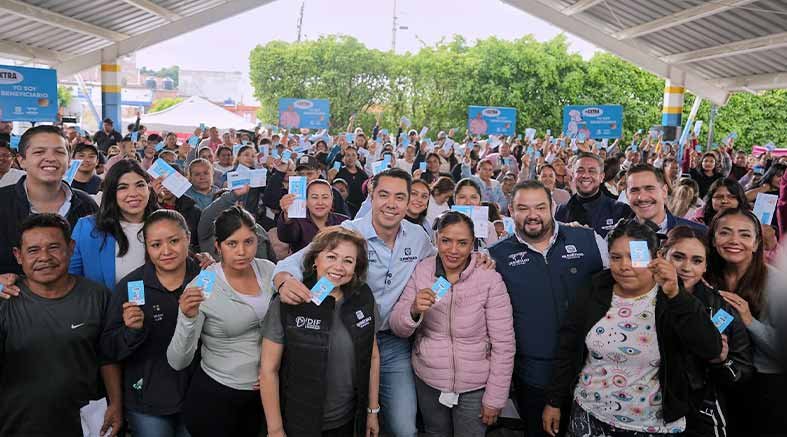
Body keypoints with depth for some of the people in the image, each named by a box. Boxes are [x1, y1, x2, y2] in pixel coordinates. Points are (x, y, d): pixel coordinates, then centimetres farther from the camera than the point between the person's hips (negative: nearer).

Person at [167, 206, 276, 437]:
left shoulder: (268, 270, -7)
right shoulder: (202, 289, -19)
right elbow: (178, 362, -21)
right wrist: (189, 318, -36)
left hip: (261, 391, 5)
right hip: (214, 397, -4)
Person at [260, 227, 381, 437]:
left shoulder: (364, 298, -5)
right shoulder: (287, 304, -16)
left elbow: (372, 357, 5)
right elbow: (269, 370, -12)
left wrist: (372, 410, 8)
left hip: (346, 420, 4)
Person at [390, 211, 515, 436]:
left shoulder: (490, 279, -16)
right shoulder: (421, 271, -6)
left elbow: (503, 345, -11)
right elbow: (398, 329, -3)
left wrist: (495, 398, -9)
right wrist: (414, 311, -24)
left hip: (474, 387, -3)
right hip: (427, 382, 3)